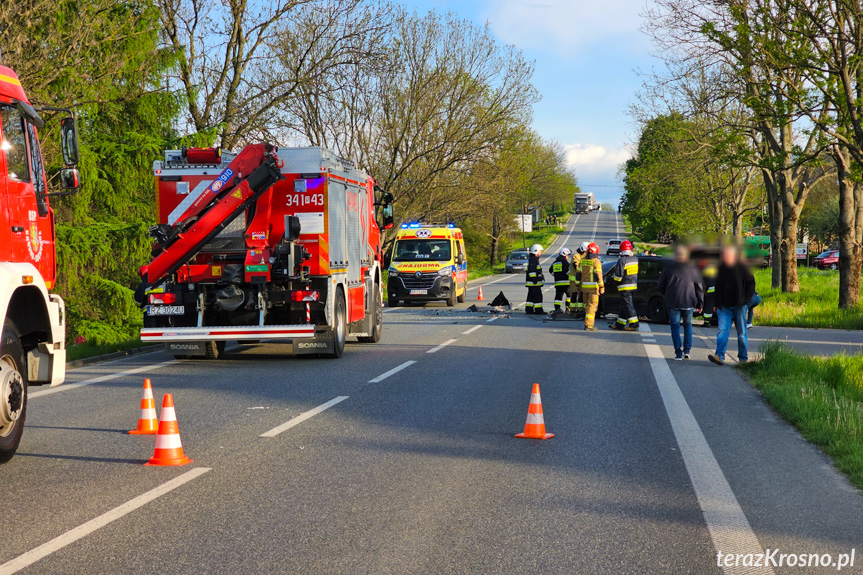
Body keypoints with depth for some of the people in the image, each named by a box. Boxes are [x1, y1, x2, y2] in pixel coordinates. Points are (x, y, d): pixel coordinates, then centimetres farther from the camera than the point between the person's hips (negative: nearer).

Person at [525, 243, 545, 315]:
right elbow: (531, 271, -22)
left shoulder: (535, 259, 20)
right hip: (534, 283, -11)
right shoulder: (533, 260, -15)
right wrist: (534, 279, -24)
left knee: (531, 297, 12)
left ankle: (528, 310, 14)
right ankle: (538, 310, -7)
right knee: (537, 296, -8)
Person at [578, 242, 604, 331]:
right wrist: (601, 287, -11)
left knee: (587, 305, 16)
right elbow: (598, 275, -14)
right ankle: (588, 325, -12)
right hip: (593, 287, -6)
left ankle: (588, 323, 21)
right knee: (592, 305, -5)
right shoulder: (596, 261, -10)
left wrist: (579, 285, 18)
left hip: (584, 286, 6)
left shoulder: (582, 260, 9)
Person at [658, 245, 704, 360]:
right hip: (688, 302, 1)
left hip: (673, 303, -1)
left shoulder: (668, 270, 0)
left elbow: (660, 287, 7)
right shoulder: (693, 270, 3)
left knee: (675, 326, 4)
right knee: (688, 325, 18)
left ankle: (678, 353, -5)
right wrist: (700, 303, 11)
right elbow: (699, 288, 5)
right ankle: (687, 350, 10)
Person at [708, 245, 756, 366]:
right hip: (724, 307, 2)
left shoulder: (741, 267, -5)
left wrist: (746, 300, -6)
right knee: (722, 331, -11)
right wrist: (717, 303, 10)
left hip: (739, 306, -2)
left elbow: (751, 283, 1)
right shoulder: (721, 268, 5)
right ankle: (719, 356, -19)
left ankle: (743, 358, 16)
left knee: (741, 333, 6)